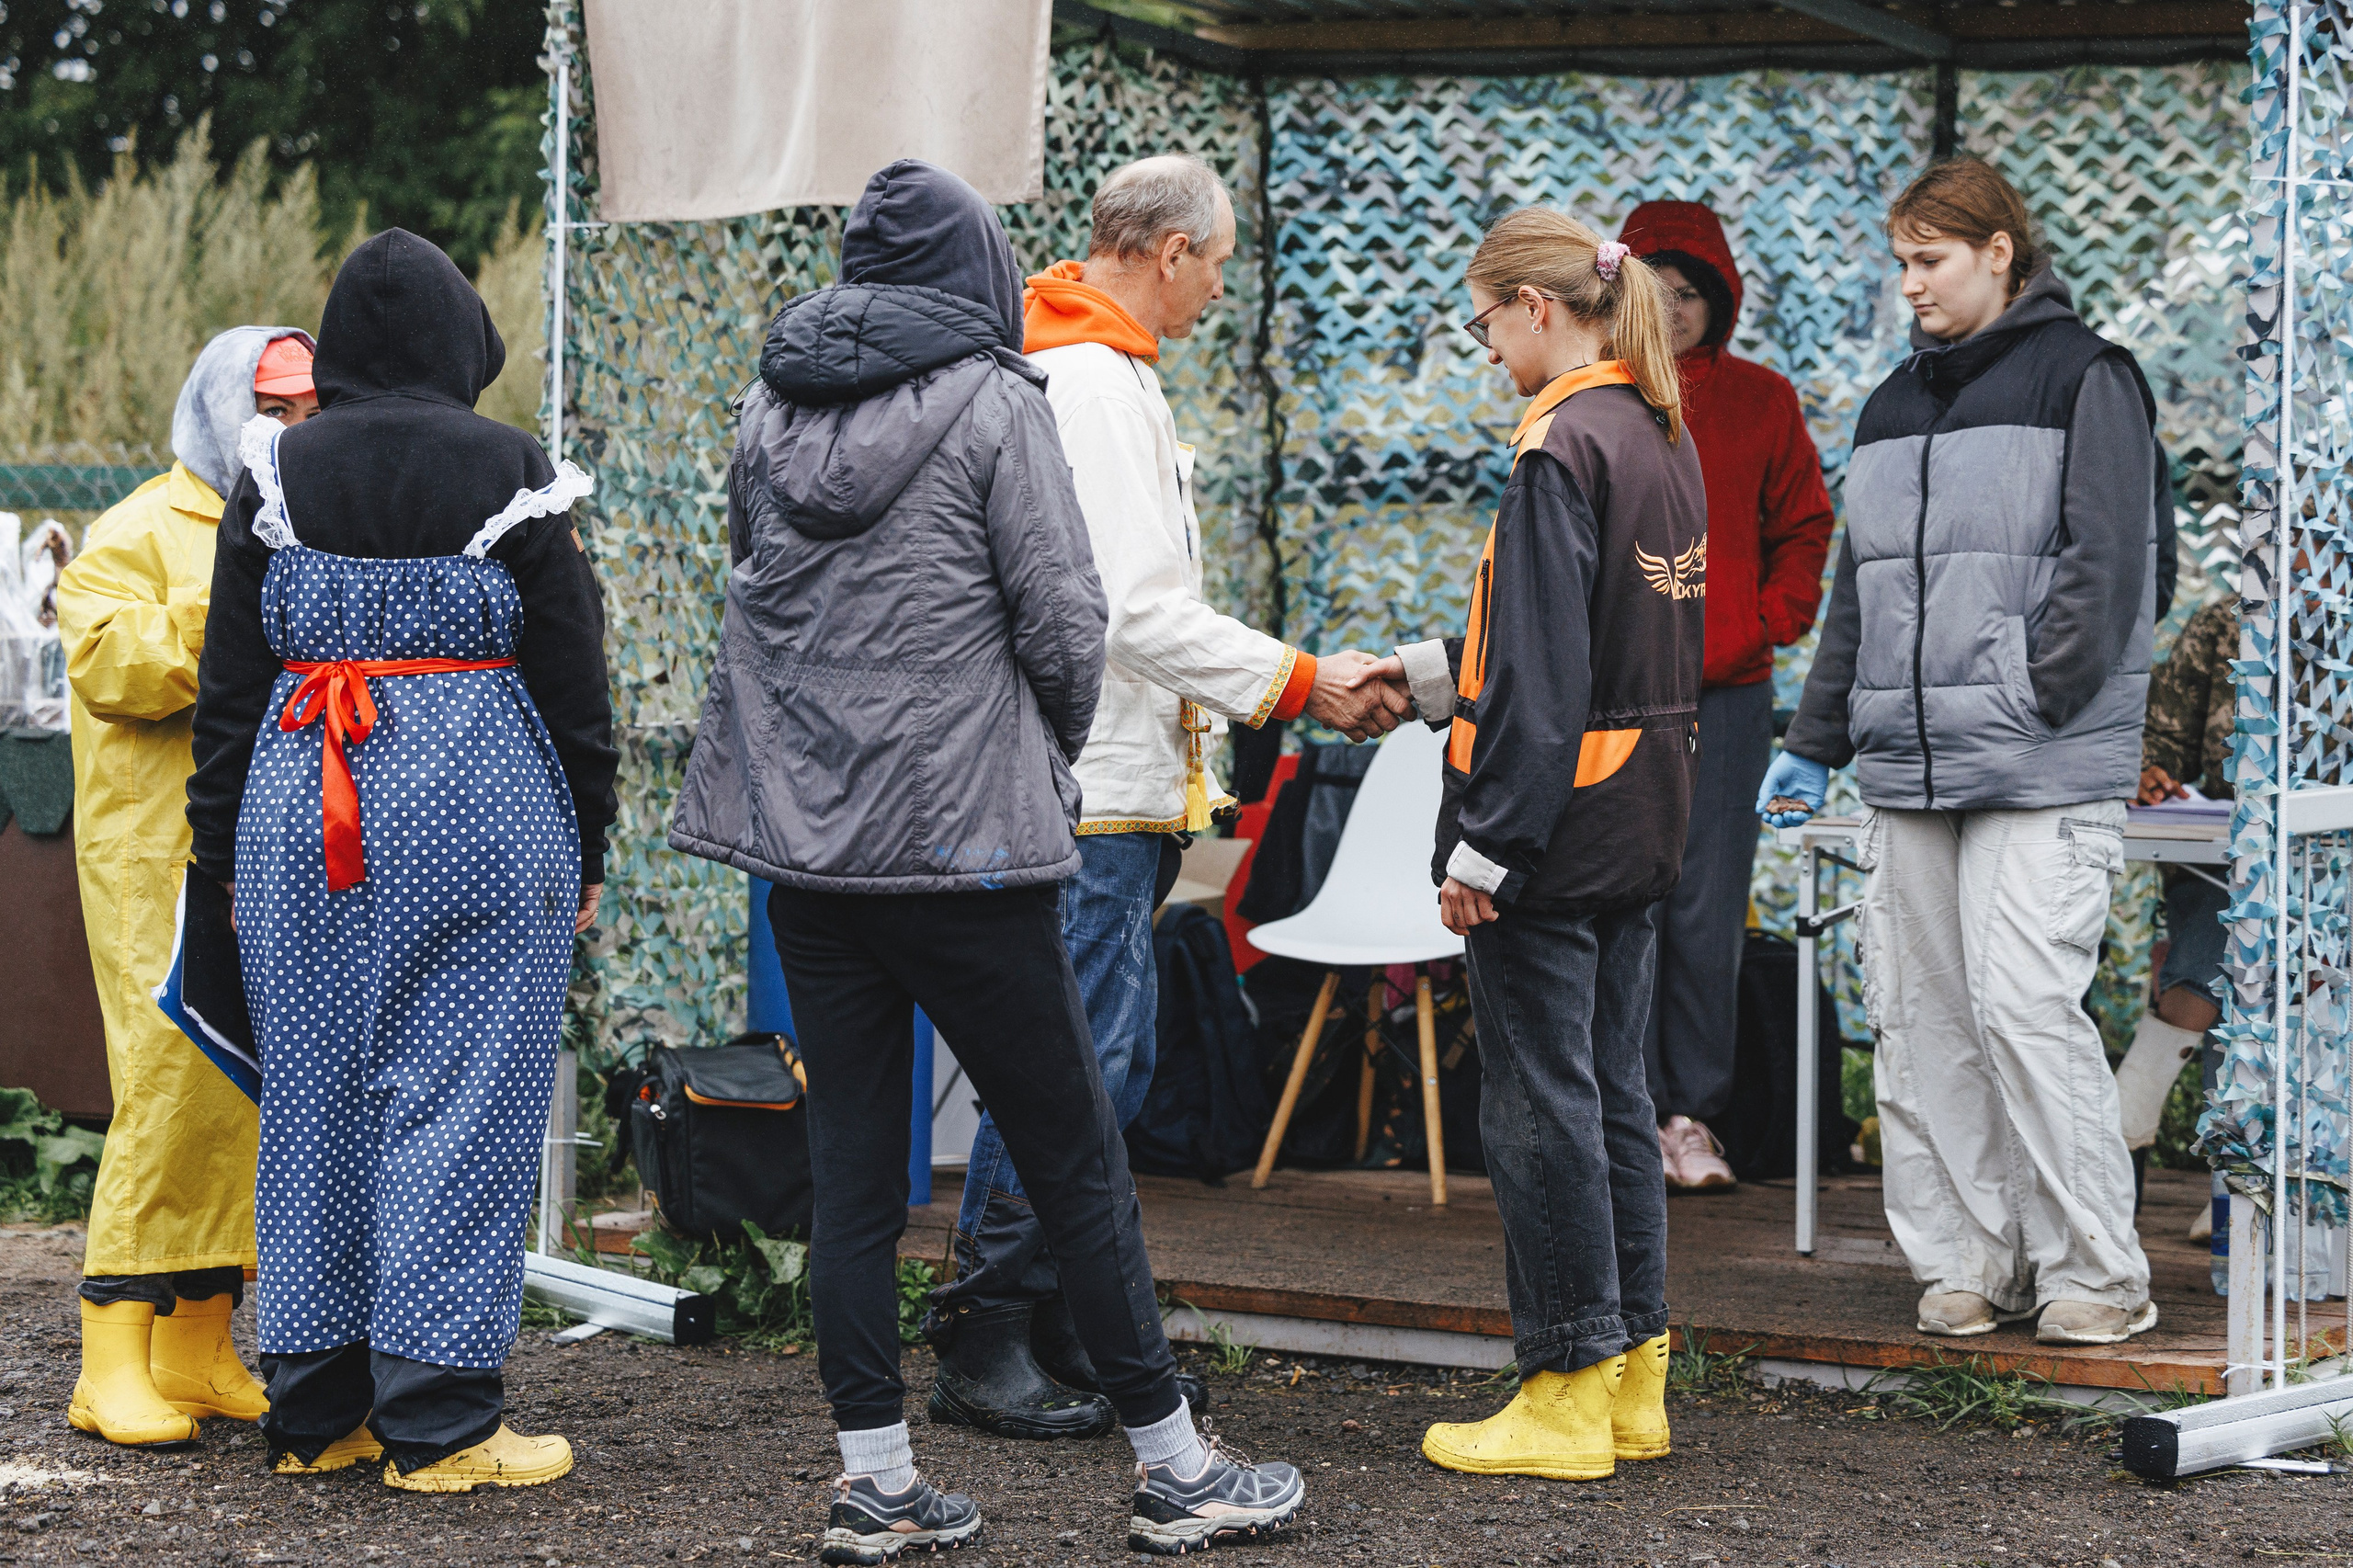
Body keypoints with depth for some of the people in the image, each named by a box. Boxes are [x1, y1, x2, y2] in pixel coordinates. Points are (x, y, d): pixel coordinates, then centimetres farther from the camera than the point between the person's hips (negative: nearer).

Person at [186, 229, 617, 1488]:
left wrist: (227, 851, 13)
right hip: (478, 812, -4)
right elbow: (571, 678, -2)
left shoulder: (274, 477, 5)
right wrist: (584, 854, 5)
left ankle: (313, 1408, 17)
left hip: (300, 808, 4)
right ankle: (438, 1420, 0)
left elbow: (230, 685, 7)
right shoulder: (511, 475, -3)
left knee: (311, 1098, 10)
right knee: (456, 1097, -1)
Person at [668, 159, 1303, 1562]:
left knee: (852, 1166, 9)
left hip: (801, 841, 5)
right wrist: (1056, 753, 9)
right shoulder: (993, 404, -7)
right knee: (1075, 1156, 3)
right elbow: (1063, 618, -9)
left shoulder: (772, 411, 9)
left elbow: (758, 586, 15)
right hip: (963, 846, -5)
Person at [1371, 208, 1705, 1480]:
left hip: (1555, 825, -9)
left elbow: (1544, 669, -20)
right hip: (1640, 823, 9)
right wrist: (1434, 671, 22)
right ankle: (1632, 1378, 20)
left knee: (1540, 1104, -2)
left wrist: (1485, 843, -18)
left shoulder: (1559, 445, -16)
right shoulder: (1664, 436, 11)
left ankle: (1567, 1397, 4)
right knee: (1612, 1091, 14)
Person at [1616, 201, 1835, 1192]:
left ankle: (1695, 1114, 8)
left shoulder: (1762, 402, 8)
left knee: (1707, 915, -1)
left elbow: (1804, 529, 12)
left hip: (1726, 692, 0)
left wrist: (1767, 625, -2)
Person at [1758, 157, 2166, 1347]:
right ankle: (1968, 1261, 12)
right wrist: (1816, 743, 18)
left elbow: (2105, 565, -9)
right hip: (1906, 769, 7)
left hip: (2042, 767, -7)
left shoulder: (2083, 380, -2)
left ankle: (2095, 1273, -4)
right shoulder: (1895, 404, 19)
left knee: (2023, 1003, -13)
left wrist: (2031, 705, -15)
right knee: (1921, 1016, 4)